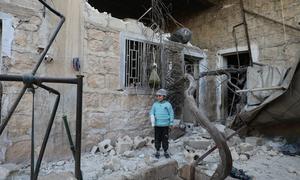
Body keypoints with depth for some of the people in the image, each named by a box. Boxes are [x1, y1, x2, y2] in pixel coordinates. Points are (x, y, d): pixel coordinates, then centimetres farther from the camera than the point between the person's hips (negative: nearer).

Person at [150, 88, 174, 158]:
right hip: (157, 125, 1)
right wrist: (152, 122, -7)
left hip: (165, 125, -1)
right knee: (157, 139, 9)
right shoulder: (155, 104, 2)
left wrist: (171, 123, 1)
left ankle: (165, 151, 24)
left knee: (165, 139, 7)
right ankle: (157, 151, 24)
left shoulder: (167, 104, -3)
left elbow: (171, 114, 1)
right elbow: (152, 113, 4)